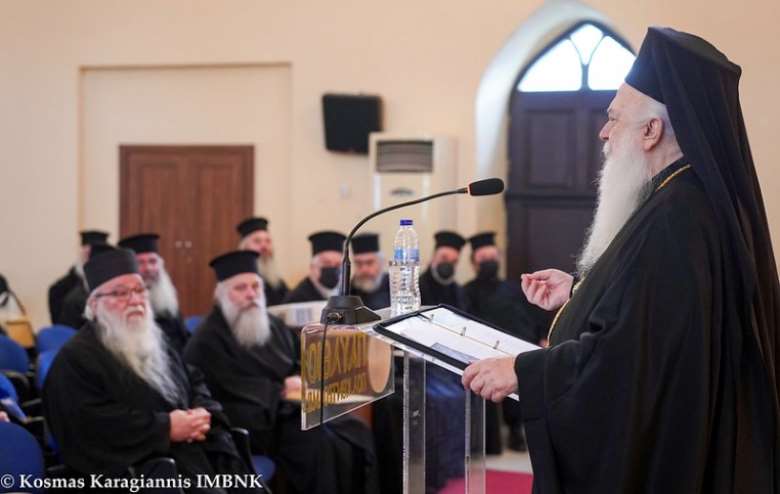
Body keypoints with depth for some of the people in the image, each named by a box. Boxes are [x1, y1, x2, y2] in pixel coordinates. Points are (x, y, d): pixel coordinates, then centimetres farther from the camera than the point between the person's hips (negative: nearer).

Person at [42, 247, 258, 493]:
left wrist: (203, 414, -2)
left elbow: (195, 382, 23)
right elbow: (91, 421, -16)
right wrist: (166, 428, -15)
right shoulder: (76, 358, -3)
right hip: (139, 467, -7)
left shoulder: (154, 343, 23)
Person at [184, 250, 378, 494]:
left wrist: (302, 381, -5)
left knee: (356, 433, -13)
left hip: (292, 410, 8)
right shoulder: (209, 339, -7)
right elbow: (231, 389, -16)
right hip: (256, 421, -8)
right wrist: (280, 389, -10)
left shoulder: (272, 325, 17)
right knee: (319, 444, -29)